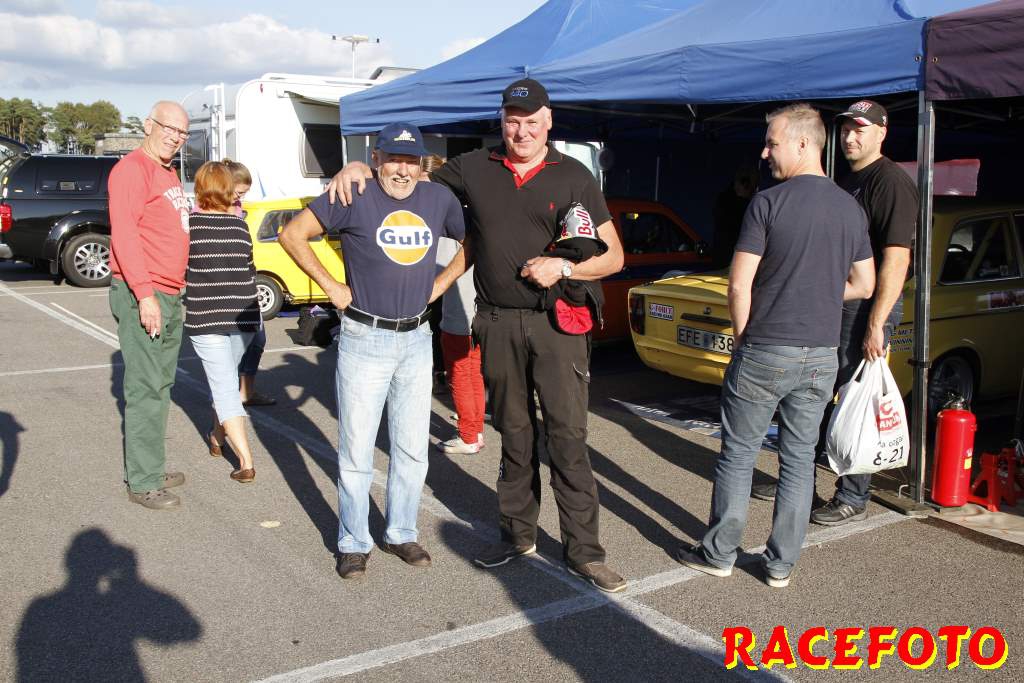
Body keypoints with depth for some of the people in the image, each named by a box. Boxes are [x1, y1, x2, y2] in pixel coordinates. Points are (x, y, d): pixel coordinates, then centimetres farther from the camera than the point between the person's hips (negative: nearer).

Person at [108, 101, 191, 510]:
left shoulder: (168, 172, 18)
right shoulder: (132, 170, -12)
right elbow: (124, 234, -20)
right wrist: (145, 294, -25)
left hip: (169, 295, 10)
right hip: (141, 296, -10)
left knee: (160, 385, 15)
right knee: (146, 390, -7)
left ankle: (151, 469, 25)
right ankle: (143, 483, 0)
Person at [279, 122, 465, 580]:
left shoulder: (439, 199, 2)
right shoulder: (354, 197, -9)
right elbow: (292, 234, -5)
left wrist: (440, 283, 7)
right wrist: (331, 286, -6)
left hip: (417, 339, 4)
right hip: (364, 340, -4)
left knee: (413, 450, 12)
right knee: (356, 452, 3)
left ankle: (401, 533, 28)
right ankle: (353, 543, 18)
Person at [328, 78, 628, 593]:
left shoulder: (573, 177, 1)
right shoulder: (474, 169, 7)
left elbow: (613, 256, 3)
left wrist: (563, 267, -14)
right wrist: (359, 169, -2)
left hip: (555, 322, -2)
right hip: (497, 324, 3)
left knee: (568, 438, -4)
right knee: (513, 435, 13)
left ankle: (583, 551, 5)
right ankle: (517, 533, 26)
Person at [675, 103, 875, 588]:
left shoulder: (768, 203, -11)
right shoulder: (851, 209, 6)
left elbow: (739, 286, -12)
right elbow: (863, 285, 13)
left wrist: (744, 337, 2)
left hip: (765, 352, -5)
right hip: (821, 356, 5)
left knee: (737, 455, 7)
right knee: (799, 459, 12)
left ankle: (718, 553, 16)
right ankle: (781, 564, 18)